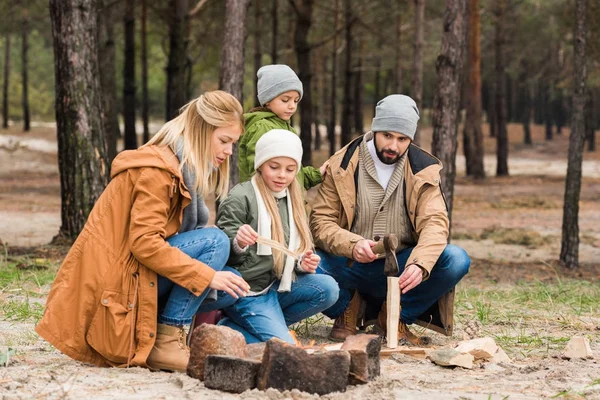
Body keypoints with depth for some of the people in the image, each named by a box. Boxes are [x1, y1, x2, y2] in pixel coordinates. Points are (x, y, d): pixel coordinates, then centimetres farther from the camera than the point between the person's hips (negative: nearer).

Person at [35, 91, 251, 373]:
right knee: (216, 241, -19)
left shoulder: (185, 168, 14)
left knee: (230, 288, 1)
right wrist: (208, 275, -26)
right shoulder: (157, 169, -16)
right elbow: (144, 242, -25)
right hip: (112, 290, -9)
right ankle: (166, 344, -17)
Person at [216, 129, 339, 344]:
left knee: (327, 288, -16)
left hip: (278, 285, 8)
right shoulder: (240, 198, -9)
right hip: (248, 291, -8)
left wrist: (303, 264, -1)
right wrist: (238, 243, -35)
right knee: (285, 348, -22)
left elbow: (297, 253, 22)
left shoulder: (293, 201, 15)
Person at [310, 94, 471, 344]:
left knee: (457, 260, -25)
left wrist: (419, 264, -33)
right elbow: (321, 221, -8)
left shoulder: (423, 171, -1)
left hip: (402, 267, 2)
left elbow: (434, 221, -12)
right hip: (352, 267, -2)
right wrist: (352, 245, -30)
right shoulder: (342, 167, -4)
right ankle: (346, 308, 3)